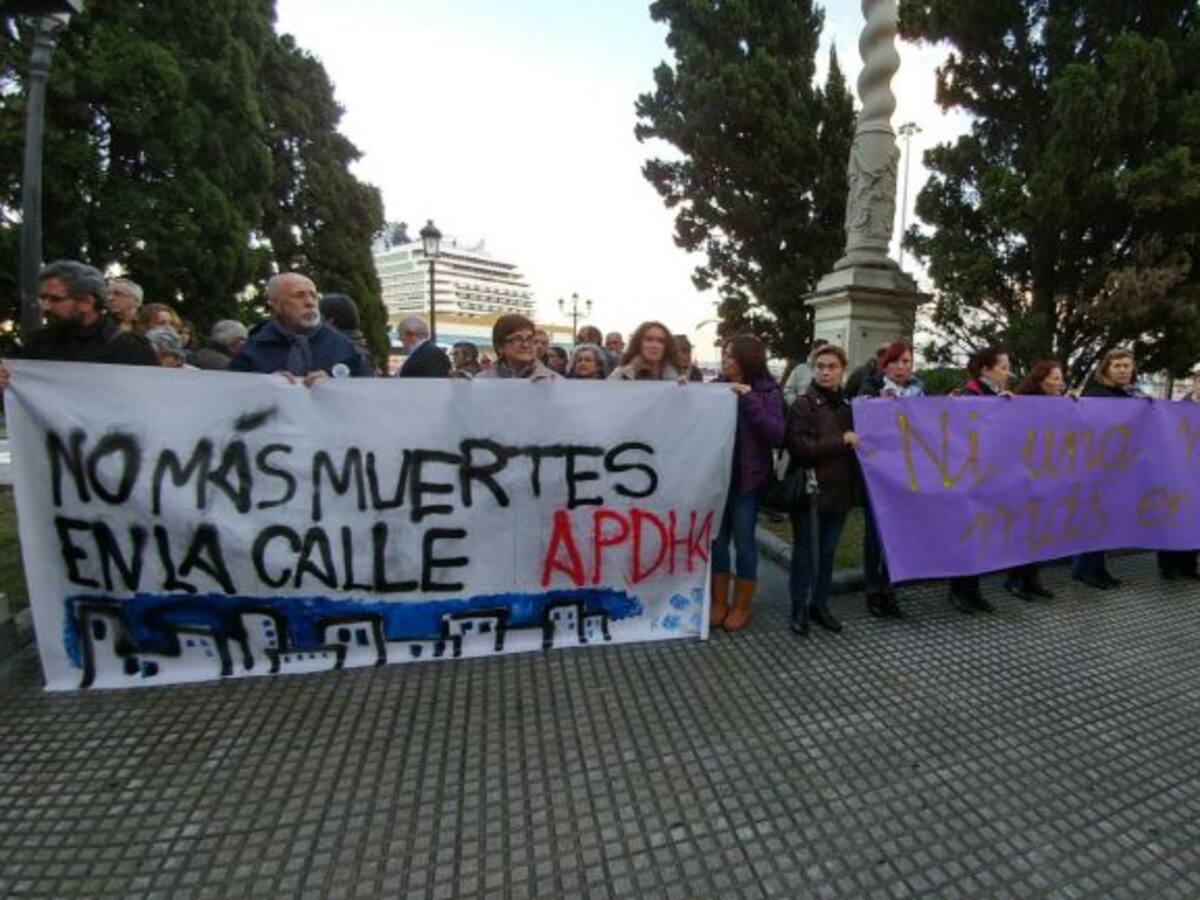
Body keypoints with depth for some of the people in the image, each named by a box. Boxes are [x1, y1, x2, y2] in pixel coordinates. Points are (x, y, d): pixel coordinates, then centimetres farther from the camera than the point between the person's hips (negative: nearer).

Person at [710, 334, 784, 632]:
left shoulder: (767, 392, -4)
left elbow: (776, 435, -14)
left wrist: (749, 400, -21)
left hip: (748, 479, -3)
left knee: (743, 541, 6)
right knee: (717, 540, 10)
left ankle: (741, 606, 23)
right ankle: (719, 602, 25)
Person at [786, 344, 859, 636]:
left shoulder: (848, 404, 11)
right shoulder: (803, 404, -8)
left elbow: (856, 441, 22)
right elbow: (801, 448, -18)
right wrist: (841, 441, -16)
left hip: (839, 490, 6)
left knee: (828, 552, 15)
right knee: (806, 551, 4)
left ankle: (820, 604, 29)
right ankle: (799, 608, 18)